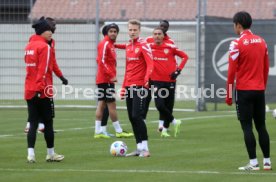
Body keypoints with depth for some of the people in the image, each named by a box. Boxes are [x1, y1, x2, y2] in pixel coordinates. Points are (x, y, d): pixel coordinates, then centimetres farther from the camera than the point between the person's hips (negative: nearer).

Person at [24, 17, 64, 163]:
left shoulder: (29, 46, 13)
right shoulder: (44, 47, -11)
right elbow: (43, 70, -18)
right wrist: (41, 87, -21)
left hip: (29, 91, 7)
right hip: (43, 91, -7)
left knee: (33, 123, 3)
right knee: (48, 123, 5)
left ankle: (31, 153, -8)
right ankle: (50, 154, 13)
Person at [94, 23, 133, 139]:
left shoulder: (111, 44, 16)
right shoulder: (105, 44, -12)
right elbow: (102, 61, -20)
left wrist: (112, 75, 16)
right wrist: (111, 75, -22)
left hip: (106, 79, 9)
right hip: (106, 80, -9)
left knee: (101, 104, 7)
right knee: (111, 104, -5)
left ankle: (98, 132, 6)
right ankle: (119, 131, -1)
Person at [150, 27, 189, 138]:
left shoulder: (170, 47, -1)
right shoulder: (149, 48, -2)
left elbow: (184, 56, 7)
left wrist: (178, 70, -3)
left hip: (170, 81, 1)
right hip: (157, 82, -1)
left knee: (169, 107, 7)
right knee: (159, 105, -14)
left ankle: (165, 130, 21)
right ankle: (175, 122, 7)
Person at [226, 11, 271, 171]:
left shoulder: (237, 43, -10)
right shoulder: (261, 41, 7)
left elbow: (232, 71, -10)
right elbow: (266, 68, 12)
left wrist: (229, 95, -4)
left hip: (244, 91, -5)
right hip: (259, 90, 5)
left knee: (247, 127, -2)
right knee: (261, 126, 11)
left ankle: (253, 162, -6)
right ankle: (267, 161, 13)